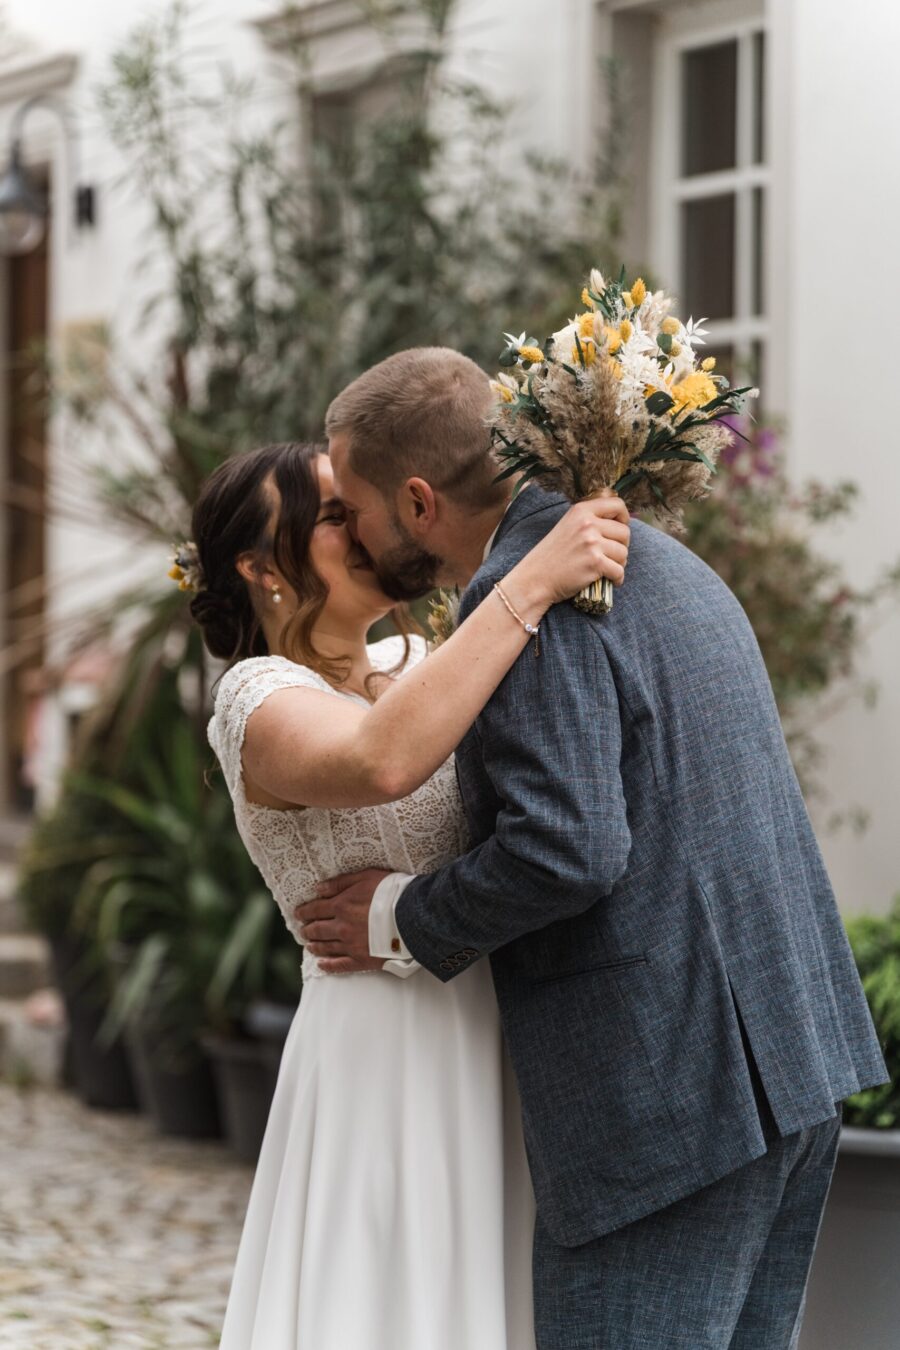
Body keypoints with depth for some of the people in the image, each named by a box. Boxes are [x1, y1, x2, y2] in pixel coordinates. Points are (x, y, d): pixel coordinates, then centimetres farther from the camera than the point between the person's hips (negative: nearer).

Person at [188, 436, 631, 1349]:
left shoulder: (413, 667, 13)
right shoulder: (260, 698, -12)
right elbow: (381, 763, -34)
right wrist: (535, 580, -34)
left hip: (495, 1060, 8)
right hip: (390, 1061, -8)